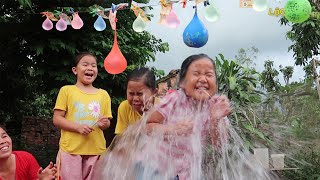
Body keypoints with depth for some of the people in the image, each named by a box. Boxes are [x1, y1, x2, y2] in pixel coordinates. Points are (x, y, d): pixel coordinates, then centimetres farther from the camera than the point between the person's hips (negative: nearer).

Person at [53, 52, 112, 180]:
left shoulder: (103, 94, 10)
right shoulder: (66, 90, 1)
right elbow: (57, 119, -2)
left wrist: (104, 124, -10)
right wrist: (78, 127, -16)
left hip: (96, 150, 3)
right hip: (71, 149, -3)